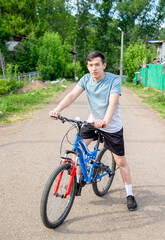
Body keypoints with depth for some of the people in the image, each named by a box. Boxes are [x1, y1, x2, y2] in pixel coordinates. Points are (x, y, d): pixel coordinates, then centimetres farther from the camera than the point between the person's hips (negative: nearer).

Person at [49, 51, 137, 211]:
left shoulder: (114, 80, -21)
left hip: (112, 127, -4)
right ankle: (77, 182, 16)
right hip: (92, 121, 4)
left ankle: (129, 194, 22)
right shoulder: (86, 79, -8)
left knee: (121, 162, 3)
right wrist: (57, 109, -38)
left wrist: (105, 121, -54)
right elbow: (73, 95, -20)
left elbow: (113, 103, -34)